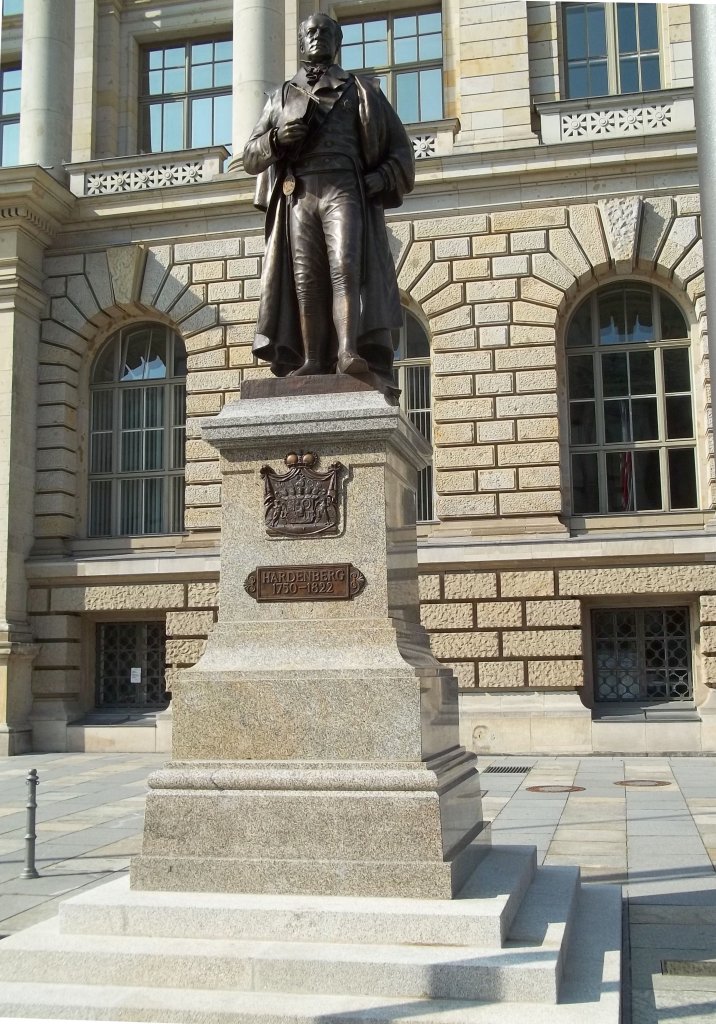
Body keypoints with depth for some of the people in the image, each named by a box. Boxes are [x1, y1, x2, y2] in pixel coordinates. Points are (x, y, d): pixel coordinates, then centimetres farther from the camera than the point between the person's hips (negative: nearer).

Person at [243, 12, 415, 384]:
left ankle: (349, 354, -32)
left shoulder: (361, 91, 22)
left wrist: (379, 183, -3)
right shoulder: (282, 96, 26)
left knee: (346, 267, -21)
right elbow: (250, 158, 19)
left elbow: (400, 149, 17)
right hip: (299, 195, 2)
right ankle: (312, 363, -15)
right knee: (305, 278, -10)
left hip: (345, 190, -2)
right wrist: (276, 139, -3)